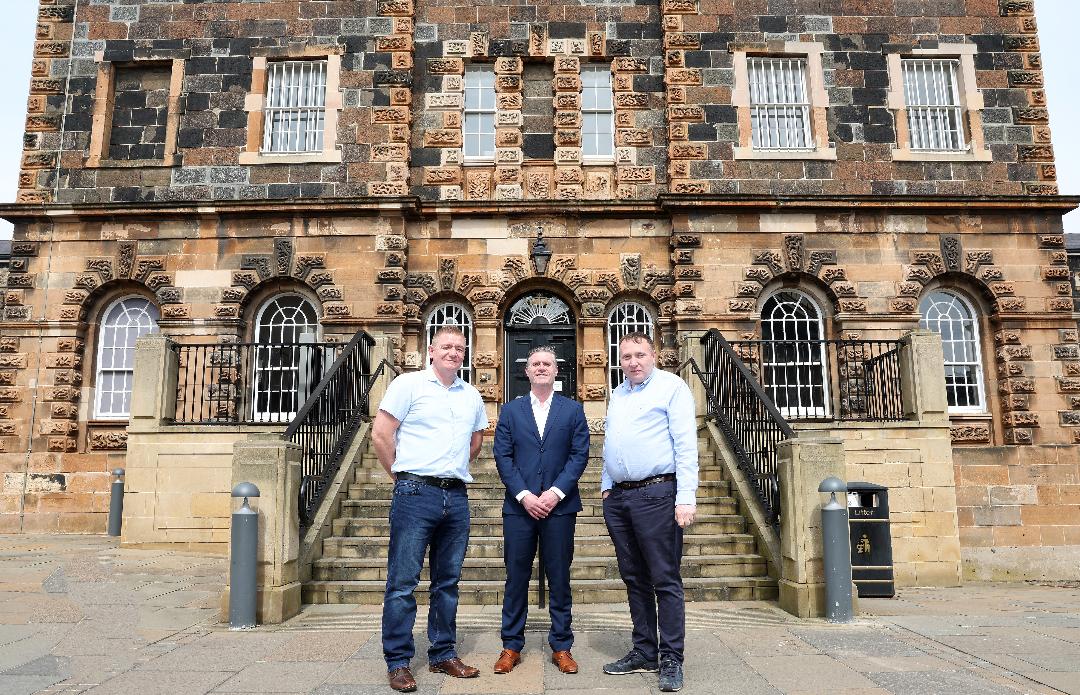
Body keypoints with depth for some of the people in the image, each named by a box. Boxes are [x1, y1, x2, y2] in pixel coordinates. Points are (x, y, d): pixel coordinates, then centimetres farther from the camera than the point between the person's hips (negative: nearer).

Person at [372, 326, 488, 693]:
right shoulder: (409, 384, -2)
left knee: (448, 581, 12)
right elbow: (381, 434, -5)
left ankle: (443, 654, 25)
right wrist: (402, 474, 0)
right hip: (416, 494, -5)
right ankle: (398, 662, 11)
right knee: (403, 581, 0)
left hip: (457, 497, 5)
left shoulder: (472, 396, 13)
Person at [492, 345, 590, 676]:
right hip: (519, 506, 1)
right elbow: (502, 456, 2)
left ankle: (561, 646, 19)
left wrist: (555, 492, -11)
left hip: (559, 505, 0)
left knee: (559, 578, 6)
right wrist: (524, 495, -10)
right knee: (516, 577, 6)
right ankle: (511, 646, 18)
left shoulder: (573, 409, 7)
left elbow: (580, 454, 0)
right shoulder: (511, 410, 9)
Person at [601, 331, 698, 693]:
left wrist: (686, 497, -17)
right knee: (635, 579, 12)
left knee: (665, 580, -1)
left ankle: (671, 660, 9)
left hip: (656, 493, -7)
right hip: (617, 497, 7)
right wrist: (606, 485, 15)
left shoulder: (671, 386, -3)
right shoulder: (617, 394, 17)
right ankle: (644, 653, 23)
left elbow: (686, 444, -10)